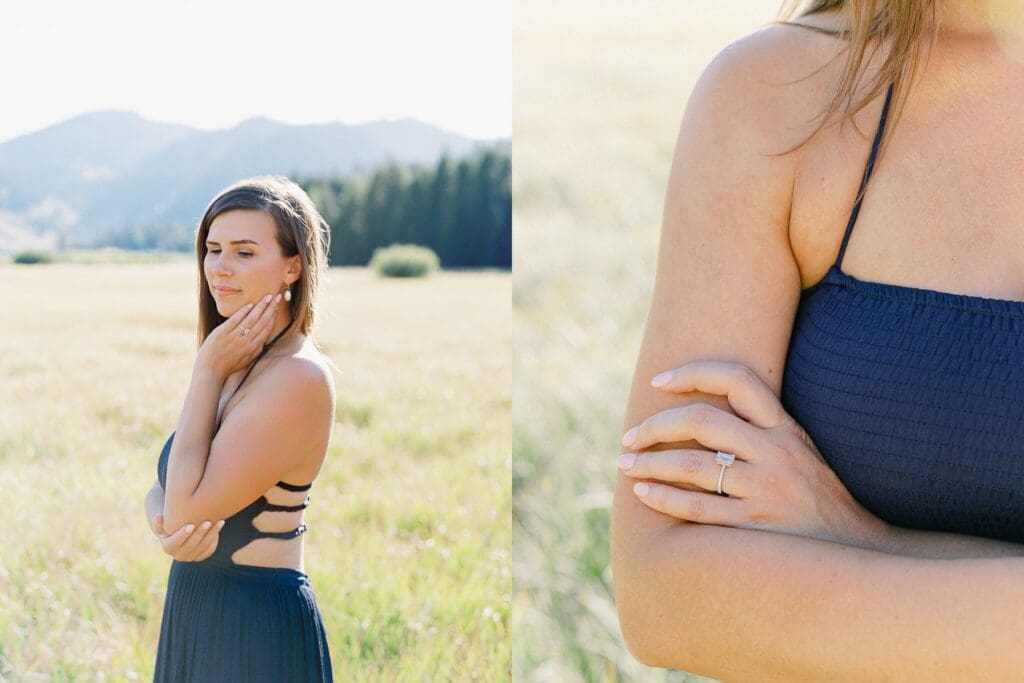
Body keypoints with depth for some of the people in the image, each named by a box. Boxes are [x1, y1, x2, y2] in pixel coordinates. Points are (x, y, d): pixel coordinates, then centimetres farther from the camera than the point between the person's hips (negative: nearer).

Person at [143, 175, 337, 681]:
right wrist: (162, 525, -16)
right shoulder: (238, 363, 6)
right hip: (194, 614, 8)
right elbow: (162, 490, 7)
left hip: (258, 628, -8)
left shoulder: (297, 376, -22)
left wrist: (207, 372, -18)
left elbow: (188, 507, -23)